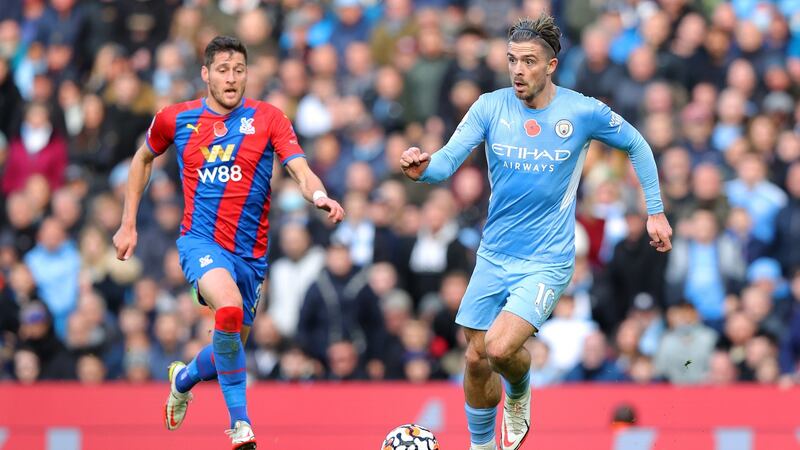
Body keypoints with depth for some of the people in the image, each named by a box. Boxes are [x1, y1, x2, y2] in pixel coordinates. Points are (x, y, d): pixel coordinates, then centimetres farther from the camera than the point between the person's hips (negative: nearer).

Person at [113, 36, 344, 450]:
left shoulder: (268, 118, -2)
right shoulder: (176, 119, 1)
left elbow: (301, 172, -13)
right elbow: (143, 158, 21)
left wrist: (319, 195, -36)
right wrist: (128, 224, 17)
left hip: (250, 252, 3)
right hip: (201, 241, -3)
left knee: (230, 351, 13)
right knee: (229, 308, -33)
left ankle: (184, 378, 50)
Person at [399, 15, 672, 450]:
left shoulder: (583, 112, -9)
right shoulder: (490, 107, -5)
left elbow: (637, 146, 7)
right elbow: (448, 160, -14)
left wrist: (655, 212, 7)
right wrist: (423, 167, -37)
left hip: (547, 262, -3)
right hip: (493, 256, 3)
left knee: (500, 348, -22)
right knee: (476, 360, 6)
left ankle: (519, 394, 14)